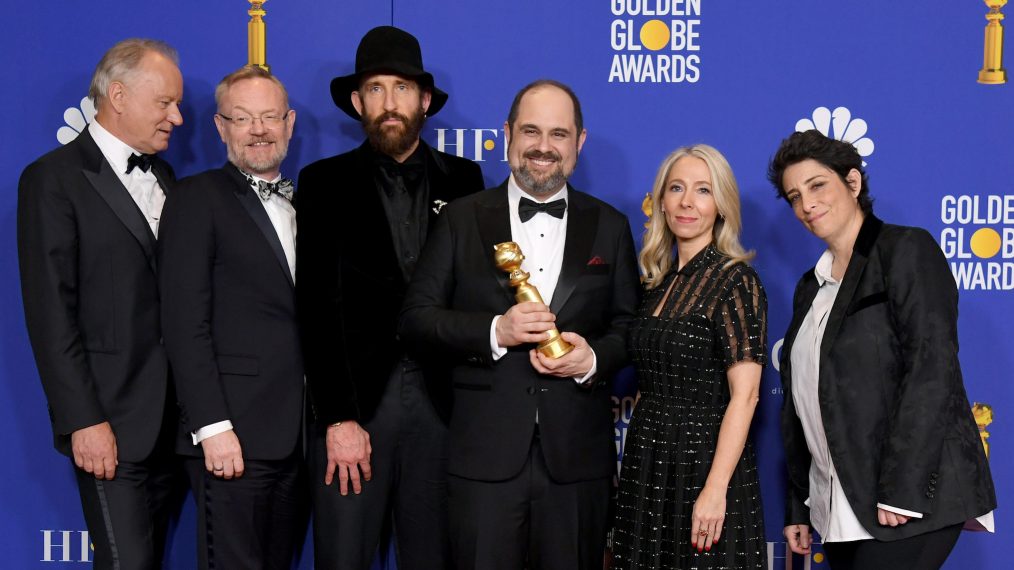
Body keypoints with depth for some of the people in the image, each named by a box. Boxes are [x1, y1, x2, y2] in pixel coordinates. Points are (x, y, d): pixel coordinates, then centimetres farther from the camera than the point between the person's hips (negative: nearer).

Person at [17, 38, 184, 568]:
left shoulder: (162, 175, 15)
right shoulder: (53, 180, -7)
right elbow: (50, 314, -11)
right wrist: (83, 421, -15)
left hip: (174, 418, 7)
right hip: (110, 424, -6)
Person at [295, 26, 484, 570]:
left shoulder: (462, 179, 9)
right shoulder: (325, 182, 4)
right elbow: (319, 307, -3)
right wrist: (338, 416, -10)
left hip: (441, 398, 2)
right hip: (354, 397, -1)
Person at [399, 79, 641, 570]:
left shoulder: (609, 226, 9)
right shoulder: (462, 219, 4)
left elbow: (630, 326, 10)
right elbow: (415, 318, -1)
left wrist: (594, 359, -11)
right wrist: (494, 331, -15)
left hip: (577, 456, 1)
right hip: (485, 453, -1)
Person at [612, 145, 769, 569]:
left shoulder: (735, 280, -11)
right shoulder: (657, 282, 10)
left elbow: (744, 396, -17)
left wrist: (715, 490, -22)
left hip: (703, 463, -6)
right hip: (647, 468, 7)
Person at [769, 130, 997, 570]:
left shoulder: (907, 249, -5)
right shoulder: (812, 286, 17)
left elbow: (933, 370, -15)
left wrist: (901, 488, -20)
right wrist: (798, 506, 15)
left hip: (911, 498, -7)